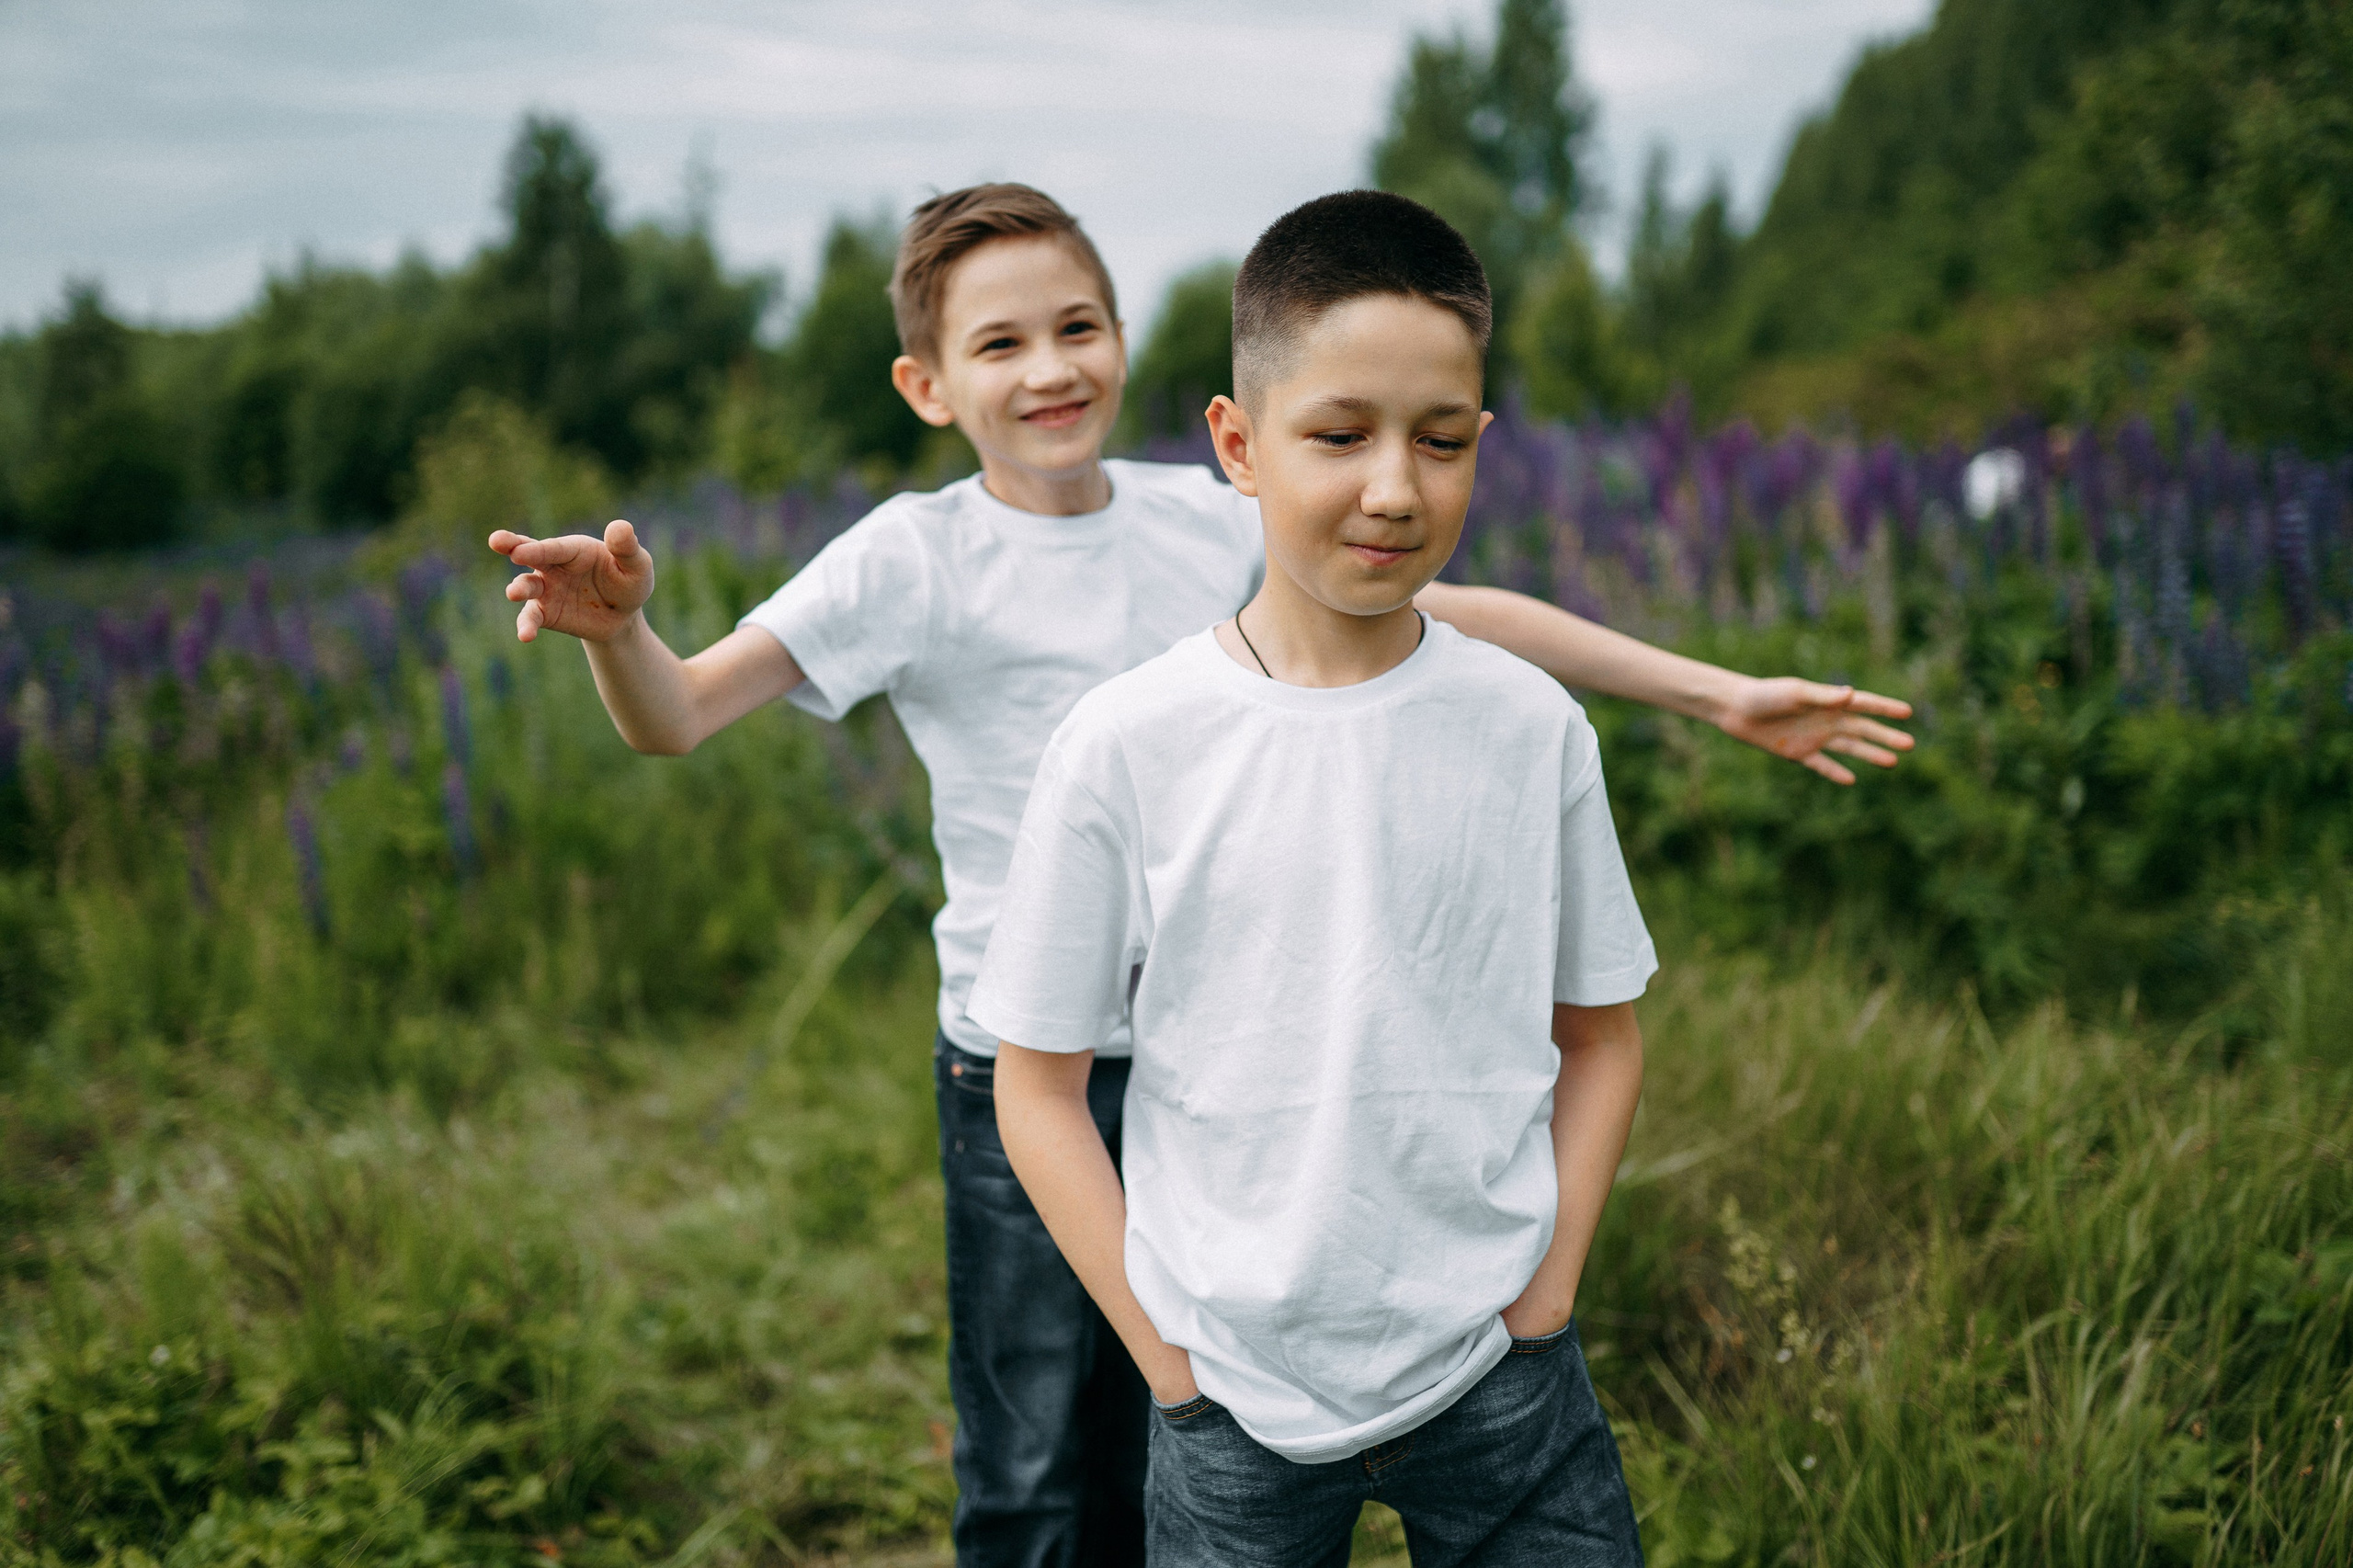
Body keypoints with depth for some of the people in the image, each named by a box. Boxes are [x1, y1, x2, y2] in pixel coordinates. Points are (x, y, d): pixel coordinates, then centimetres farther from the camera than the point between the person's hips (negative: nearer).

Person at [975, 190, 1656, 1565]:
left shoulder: (1531, 728, -5)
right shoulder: (1128, 747, -11)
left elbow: (1600, 1035, 6)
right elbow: (1039, 1085, -4)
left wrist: (1542, 1298, -1)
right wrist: (1172, 1357, -6)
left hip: (1498, 1371, 2)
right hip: (1237, 1401, -1)